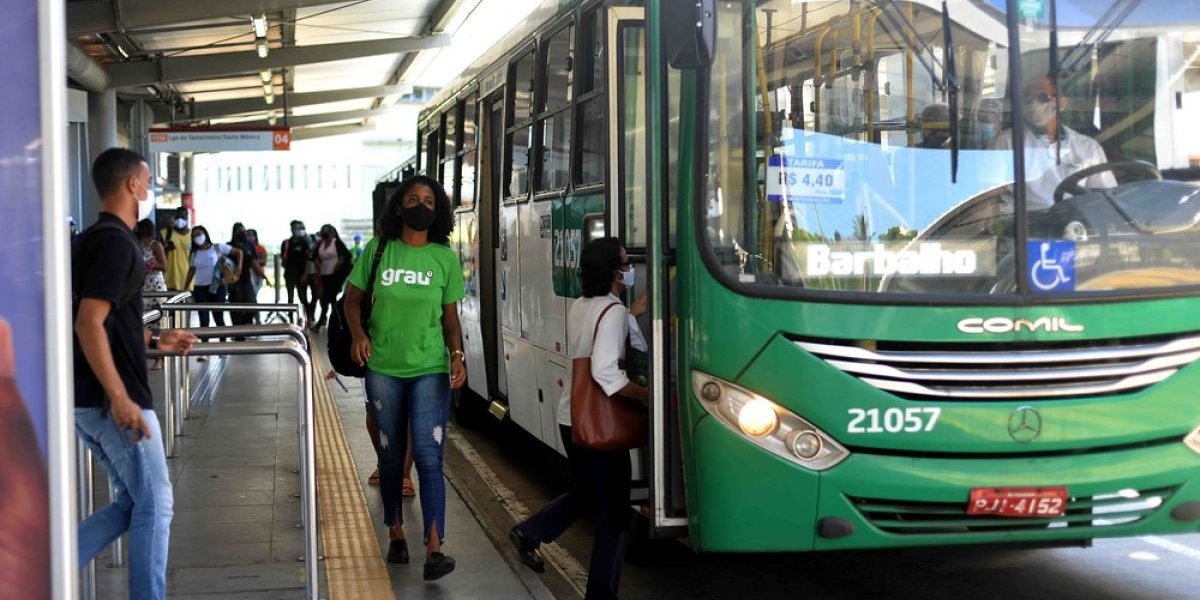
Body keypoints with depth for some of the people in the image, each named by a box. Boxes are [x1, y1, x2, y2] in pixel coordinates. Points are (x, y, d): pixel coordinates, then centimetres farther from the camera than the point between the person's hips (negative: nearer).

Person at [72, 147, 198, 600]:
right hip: (111, 400, -10)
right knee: (154, 504, 2)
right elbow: (89, 323, -24)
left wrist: (156, 340, 22)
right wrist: (120, 398, -25)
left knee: (133, 503, 16)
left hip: (87, 400, 10)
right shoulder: (116, 241, -16)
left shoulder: (91, 239, 15)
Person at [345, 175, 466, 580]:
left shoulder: (445, 258, 0)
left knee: (428, 455, -10)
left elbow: (450, 317, 5)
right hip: (383, 368, 1)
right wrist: (357, 333, -10)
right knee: (391, 454, 13)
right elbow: (352, 297, 8)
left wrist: (457, 355, -11)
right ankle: (396, 533, 29)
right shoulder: (378, 250, -1)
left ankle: (434, 549, -14)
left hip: (430, 369, -1)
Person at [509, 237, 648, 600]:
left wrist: (632, 313, 13)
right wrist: (646, 395, -23)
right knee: (613, 514, 2)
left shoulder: (579, 308, 7)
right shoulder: (614, 312, -19)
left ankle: (529, 533, 23)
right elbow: (605, 372, -28)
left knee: (587, 494, 28)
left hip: (572, 417, 8)